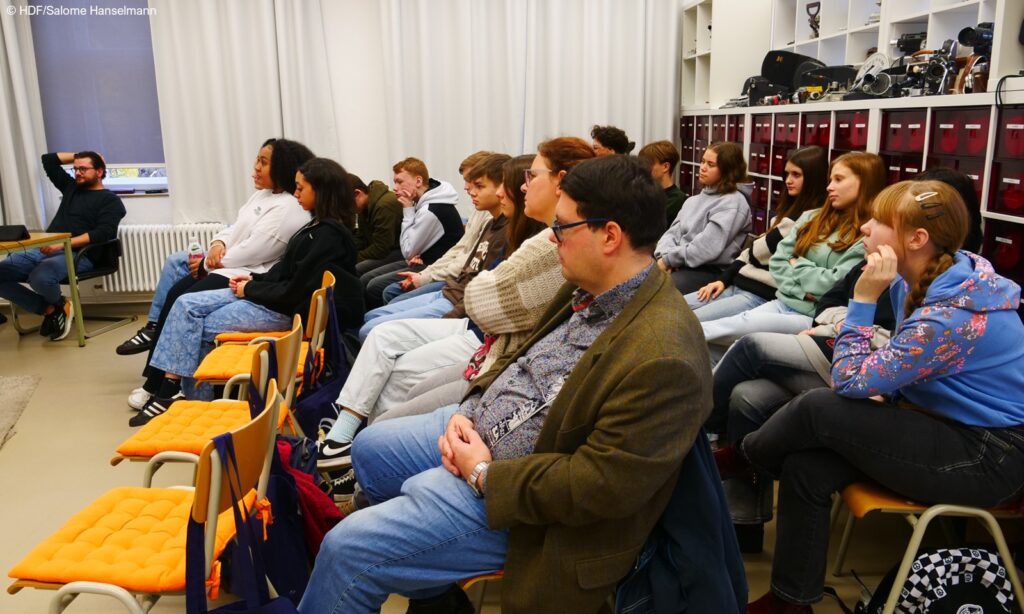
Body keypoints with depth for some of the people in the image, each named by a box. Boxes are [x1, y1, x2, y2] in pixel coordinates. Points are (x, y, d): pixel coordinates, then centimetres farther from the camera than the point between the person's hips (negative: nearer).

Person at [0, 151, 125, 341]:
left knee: (40, 277, -37)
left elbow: (102, 234, -12)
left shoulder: (110, 200, 4)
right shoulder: (71, 187, 25)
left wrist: (63, 244, -21)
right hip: (44, 250, 7)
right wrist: (78, 155, 28)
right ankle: (50, 309, -4)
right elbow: (48, 160, 33)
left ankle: (59, 304, 0)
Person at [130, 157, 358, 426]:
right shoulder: (319, 226, 9)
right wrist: (254, 280, 4)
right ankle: (169, 388, -1)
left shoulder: (329, 236, -21)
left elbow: (294, 290, -23)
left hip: (288, 310, -10)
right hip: (275, 296, 10)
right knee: (186, 305, 0)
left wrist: (250, 290, -11)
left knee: (202, 327, -7)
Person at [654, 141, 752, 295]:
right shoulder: (694, 200, 20)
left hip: (709, 271, -7)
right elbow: (672, 232, 12)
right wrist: (664, 257, -9)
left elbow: (706, 248, -17)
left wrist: (668, 260, -12)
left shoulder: (733, 202, -7)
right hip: (679, 265, 7)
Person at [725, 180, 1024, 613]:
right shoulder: (933, 277, -1)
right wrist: (883, 392, -4)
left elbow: (850, 382, -24)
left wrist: (863, 300, -24)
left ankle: (736, 458, 10)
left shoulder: (951, 316, -29)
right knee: (806, 468, -8)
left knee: (817, 410, -20)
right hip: (950, 423, 8)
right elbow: (901, 360, 14)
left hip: (987, 456, -8)